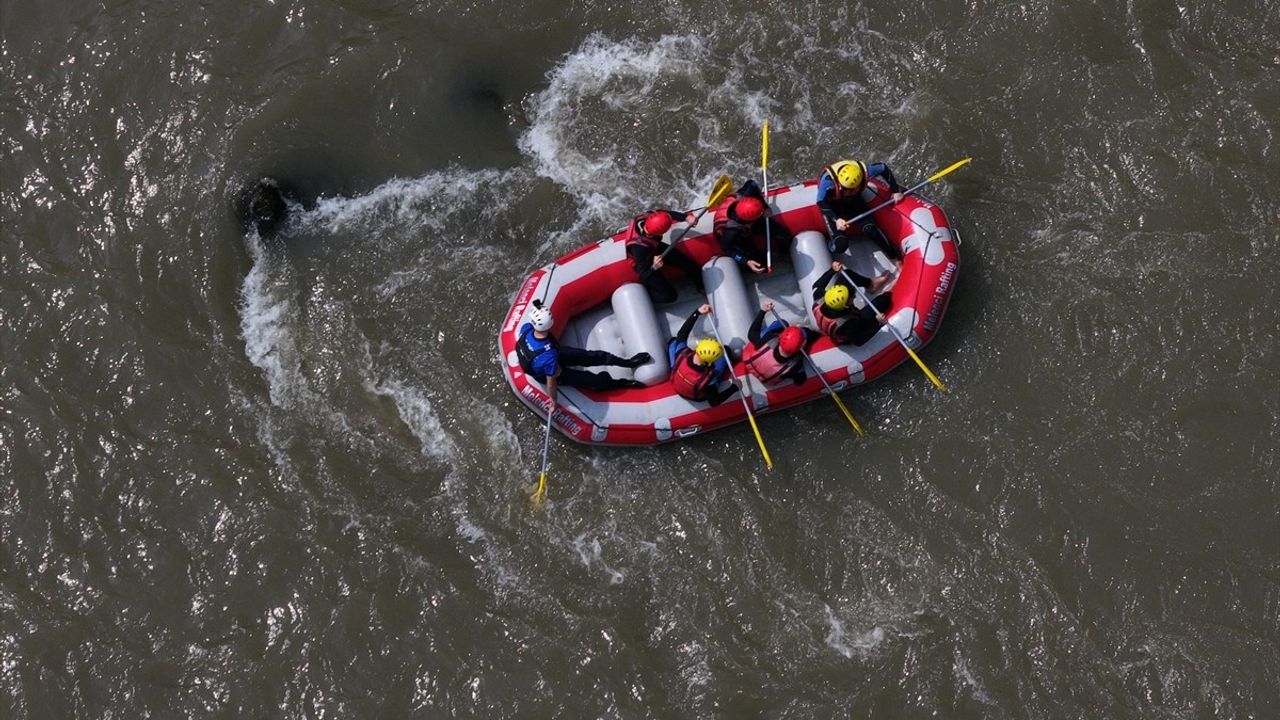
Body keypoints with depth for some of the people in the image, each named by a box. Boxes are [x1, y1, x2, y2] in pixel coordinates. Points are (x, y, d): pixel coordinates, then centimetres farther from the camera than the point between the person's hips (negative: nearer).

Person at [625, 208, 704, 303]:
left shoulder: (647, 216, -32)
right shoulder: (638, 247, -45)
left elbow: (668, 214, -12)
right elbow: (643, 274, -33)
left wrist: (687, 217, -26)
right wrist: (654, 267, -53)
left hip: (655, 247, 6)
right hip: (646, 265, -6)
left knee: (688, 263, 6)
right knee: (669, 295, -5)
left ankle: (702, 287, 33)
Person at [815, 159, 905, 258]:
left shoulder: (864, 171, -32)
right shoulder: (828, 179, -39)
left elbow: (883, 168, -12)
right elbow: (821, 203, -28)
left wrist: (896, 191, -8)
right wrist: (836, 219, -41)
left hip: (854, 201, 3)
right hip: (832, 207, -3)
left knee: (869, 228, -17)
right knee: (840, 244, -21)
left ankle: (894, 256, 2)